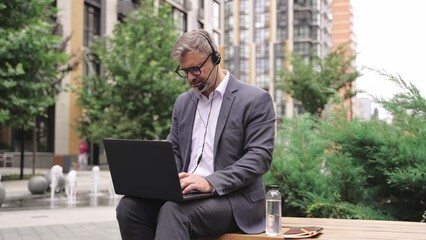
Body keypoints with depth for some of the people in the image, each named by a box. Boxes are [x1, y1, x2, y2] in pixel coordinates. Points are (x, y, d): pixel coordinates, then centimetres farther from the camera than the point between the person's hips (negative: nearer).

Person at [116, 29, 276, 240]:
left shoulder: (255, 99, -4)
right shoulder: (183, 101, 16)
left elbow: (259, 156, -12)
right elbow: (174, 152, 18)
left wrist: (211, 182, -24)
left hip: (233, 197, -6)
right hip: (188, 193, 6)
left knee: (174, 210, -34)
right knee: (129, 206, -19)